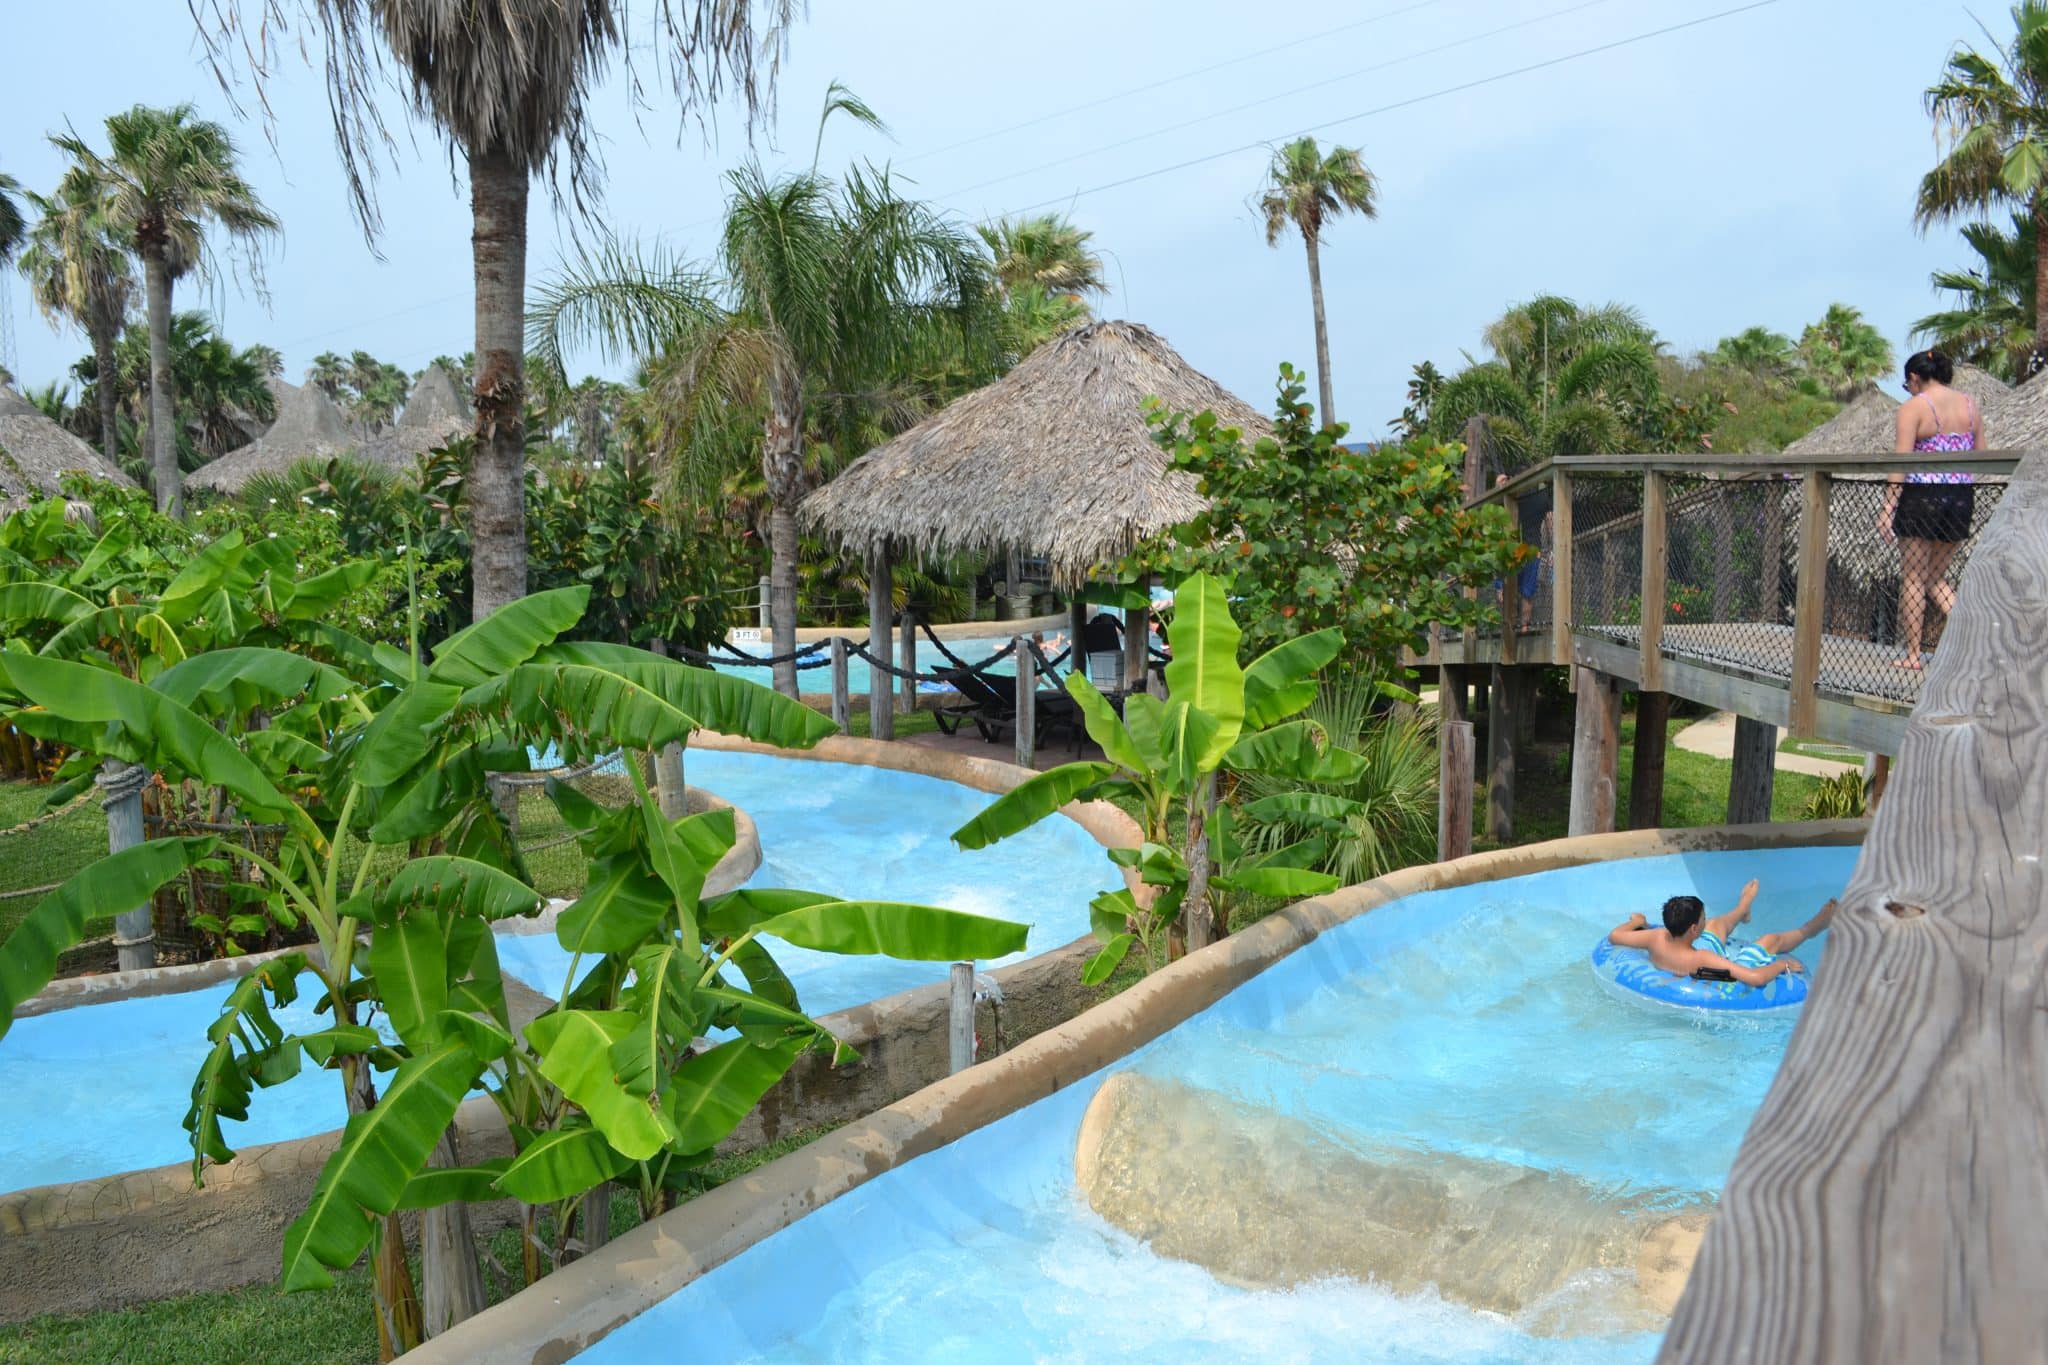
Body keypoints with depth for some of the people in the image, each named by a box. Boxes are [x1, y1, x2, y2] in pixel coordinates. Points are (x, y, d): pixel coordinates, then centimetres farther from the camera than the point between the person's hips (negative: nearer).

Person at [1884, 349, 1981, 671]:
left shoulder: (1914, 406, -8)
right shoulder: (1970, 404, 11)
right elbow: (1981, 457, 13)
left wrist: (1888, 507, -13)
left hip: (1922, 497, -6)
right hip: (1961, 498, 6)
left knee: (1913, 578, 4)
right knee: (1937, 576, 19)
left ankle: (1912, 654, 7)